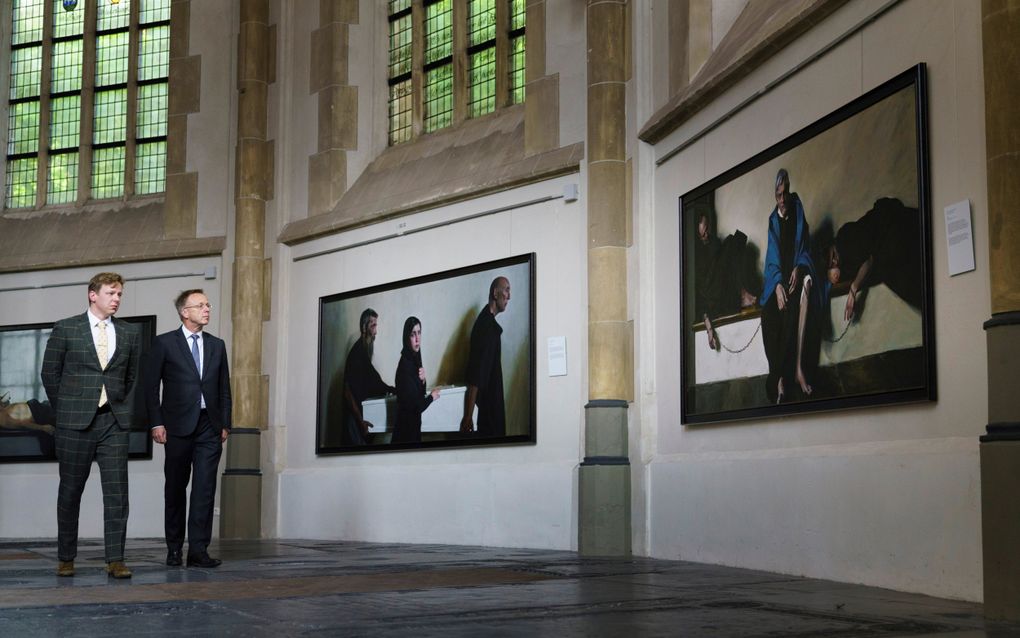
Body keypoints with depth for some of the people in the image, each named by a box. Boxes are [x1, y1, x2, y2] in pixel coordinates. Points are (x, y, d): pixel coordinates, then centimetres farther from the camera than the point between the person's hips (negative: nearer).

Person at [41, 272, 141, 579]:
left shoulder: (130, 334, 10)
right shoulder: (66, 329, 2)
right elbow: (50, 373, 5)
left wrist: (124, 410, 9)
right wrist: (65, 410, 5)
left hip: (114, 422, 2)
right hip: (75, 423, -2)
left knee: (117, 492, -4)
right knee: (70, 491, 5)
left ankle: (115, 560, -2)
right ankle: (66, 559, 16)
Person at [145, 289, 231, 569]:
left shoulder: (217, 345, 13)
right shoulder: (164, 343, 1)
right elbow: (151, 386, 0)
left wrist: (225, 424, 7)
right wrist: (156, 423, -7)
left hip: (209, 426, 3)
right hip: (178, 427, -2)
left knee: (205, 488, -5)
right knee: (175, 488, 7)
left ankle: (198, 550, -4)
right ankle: (174, 549, 16)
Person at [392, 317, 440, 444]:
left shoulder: (414, 359, 5)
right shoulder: (405, 365, -22)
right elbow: (416, 406, -23)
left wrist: (422, 380, -6)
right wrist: (431, 397, -5)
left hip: (413, 426, 9)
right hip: (406, 429, -9)